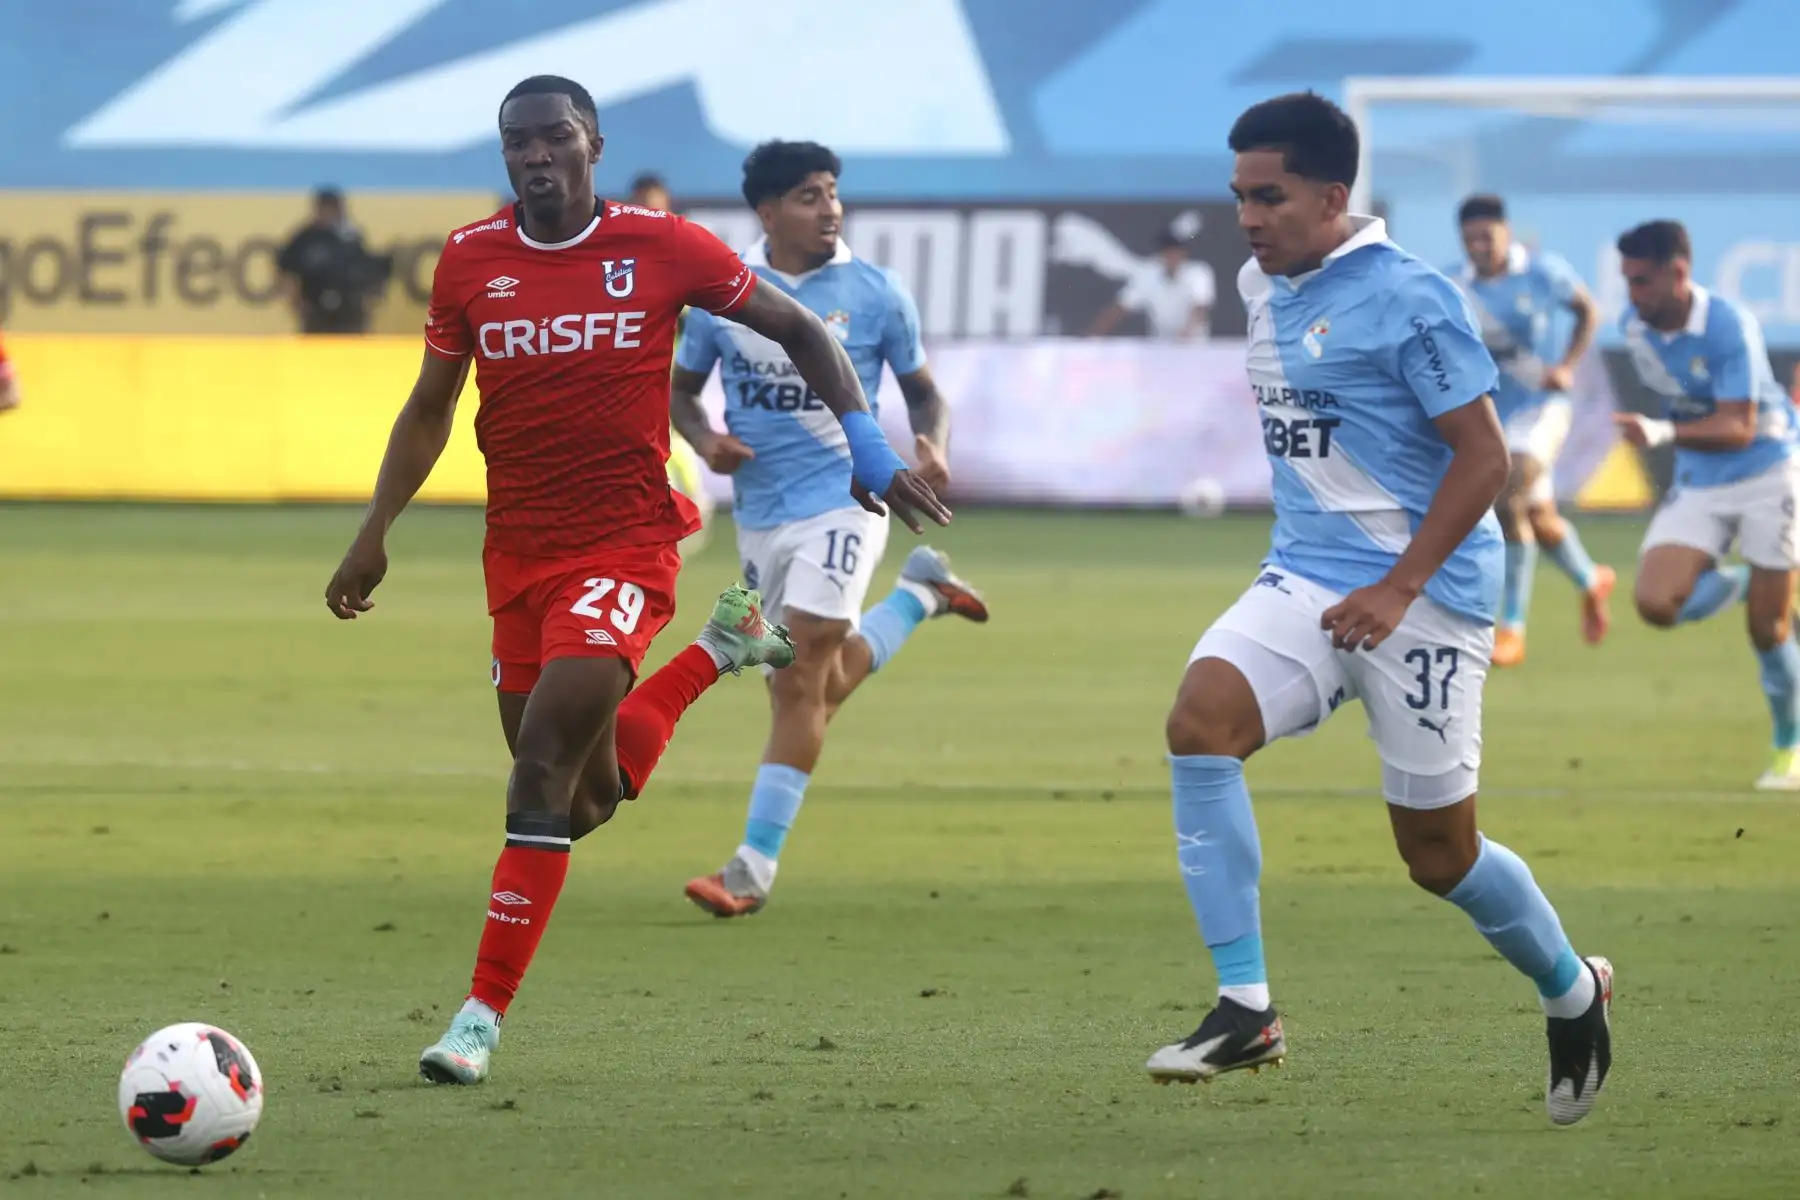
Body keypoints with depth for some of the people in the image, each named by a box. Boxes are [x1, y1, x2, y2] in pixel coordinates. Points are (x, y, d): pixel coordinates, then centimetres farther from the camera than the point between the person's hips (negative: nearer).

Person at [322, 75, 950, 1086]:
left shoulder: (660, 248, -6)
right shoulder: (470, 262, 3)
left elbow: (800, 329, 5)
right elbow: (431, 407, 16)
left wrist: (868, 447, -3)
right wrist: (375, 536, 11)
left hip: (625, 545, -5)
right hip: (518, 554, 5)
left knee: (543, 766, -20)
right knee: (585, 803, 12)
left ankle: (485, 1014, -15)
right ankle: (719, 652, 39)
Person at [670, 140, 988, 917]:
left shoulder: (876, 293, -4)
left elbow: (924, 392, 6)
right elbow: (681, 388, 11)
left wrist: (933, 449, -15)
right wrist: (704, 440, -10)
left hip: (844, 498, -4)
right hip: (760, 511, 4)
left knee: (800, 680, -14)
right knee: (825, 680, 14)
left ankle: (754, 868, -10)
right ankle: (921, 593, 43)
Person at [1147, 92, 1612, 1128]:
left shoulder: (1408, 297, -14)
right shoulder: (1263, 288, 9)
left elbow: (1483, 455, -14)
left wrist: (1399, 588, -20)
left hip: (1423, 597, -6)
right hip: (1305, 579, 6)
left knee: (1440, 852, 2)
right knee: (1201, 720, -21)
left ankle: (1573, 993, 32)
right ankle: (1245, 1009, -20)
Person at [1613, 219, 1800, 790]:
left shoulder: (1729, 326, -25)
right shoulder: (1634, 326, -6)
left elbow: (1738, 428, -32)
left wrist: (1665, 433, -46)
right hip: (1698, 484, 5)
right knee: (1656, 603, -16)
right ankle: (1743, 583, 16)